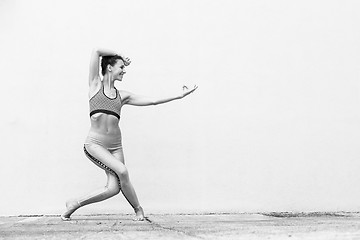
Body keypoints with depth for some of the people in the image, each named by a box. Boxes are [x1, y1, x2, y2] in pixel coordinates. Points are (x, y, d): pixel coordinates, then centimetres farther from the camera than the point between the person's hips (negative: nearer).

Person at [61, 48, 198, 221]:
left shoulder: (122, 96, 15)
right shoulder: (95, 84, 5)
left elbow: (152, 101, 13)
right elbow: (97, 51, 0)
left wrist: (179, 96, 11)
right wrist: (120, 56, 11)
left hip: (115, 146, 5)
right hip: (95, 144, -5)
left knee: (114, 187, -12)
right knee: (122, 171, -23)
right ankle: (138, 209, 1)